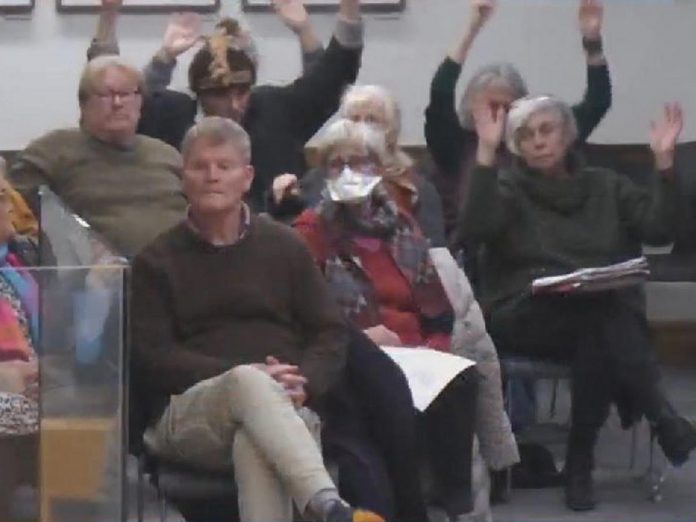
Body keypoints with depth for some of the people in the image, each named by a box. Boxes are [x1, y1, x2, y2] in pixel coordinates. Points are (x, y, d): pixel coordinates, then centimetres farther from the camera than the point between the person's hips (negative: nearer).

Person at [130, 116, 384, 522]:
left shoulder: (285, 247, 18)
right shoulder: (156, 261, 12)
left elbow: (331, 334, 14)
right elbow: (151, 356, 1)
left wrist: (303, 383, -10)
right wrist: (247, 375, -13)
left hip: (281, 406, 2)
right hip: (189, 412, -2)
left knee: (255, 442, -38)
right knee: (248, 383, -38)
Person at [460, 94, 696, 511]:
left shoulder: (607, 186, 17)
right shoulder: (508, 186, 9)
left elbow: (658, 230, 2)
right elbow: (477, 228, -13)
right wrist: (486, 151, -18)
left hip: (607, 316, 2)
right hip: (524, 319, -2)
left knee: (598, 341, -35)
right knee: (601, 311, -33)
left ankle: (580, 462, -25)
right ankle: (662, 417, -28)